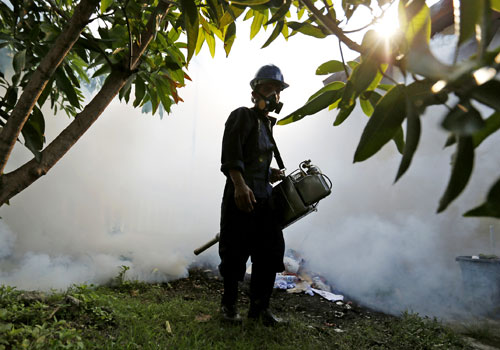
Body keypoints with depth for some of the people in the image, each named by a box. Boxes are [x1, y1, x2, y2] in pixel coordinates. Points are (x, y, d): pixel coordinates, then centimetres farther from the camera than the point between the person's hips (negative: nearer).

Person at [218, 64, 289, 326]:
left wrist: (271, 174, 12)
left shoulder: (266, 123, 21)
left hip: (264, 197, 8)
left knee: (270, 252, 5)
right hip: (241, 196, -8)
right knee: (235, 253, 0)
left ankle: (259, 307, 18)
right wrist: (239, 184, -33)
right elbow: (231, 154, -20)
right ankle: (229, 304, 20)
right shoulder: (242, 116, -4)